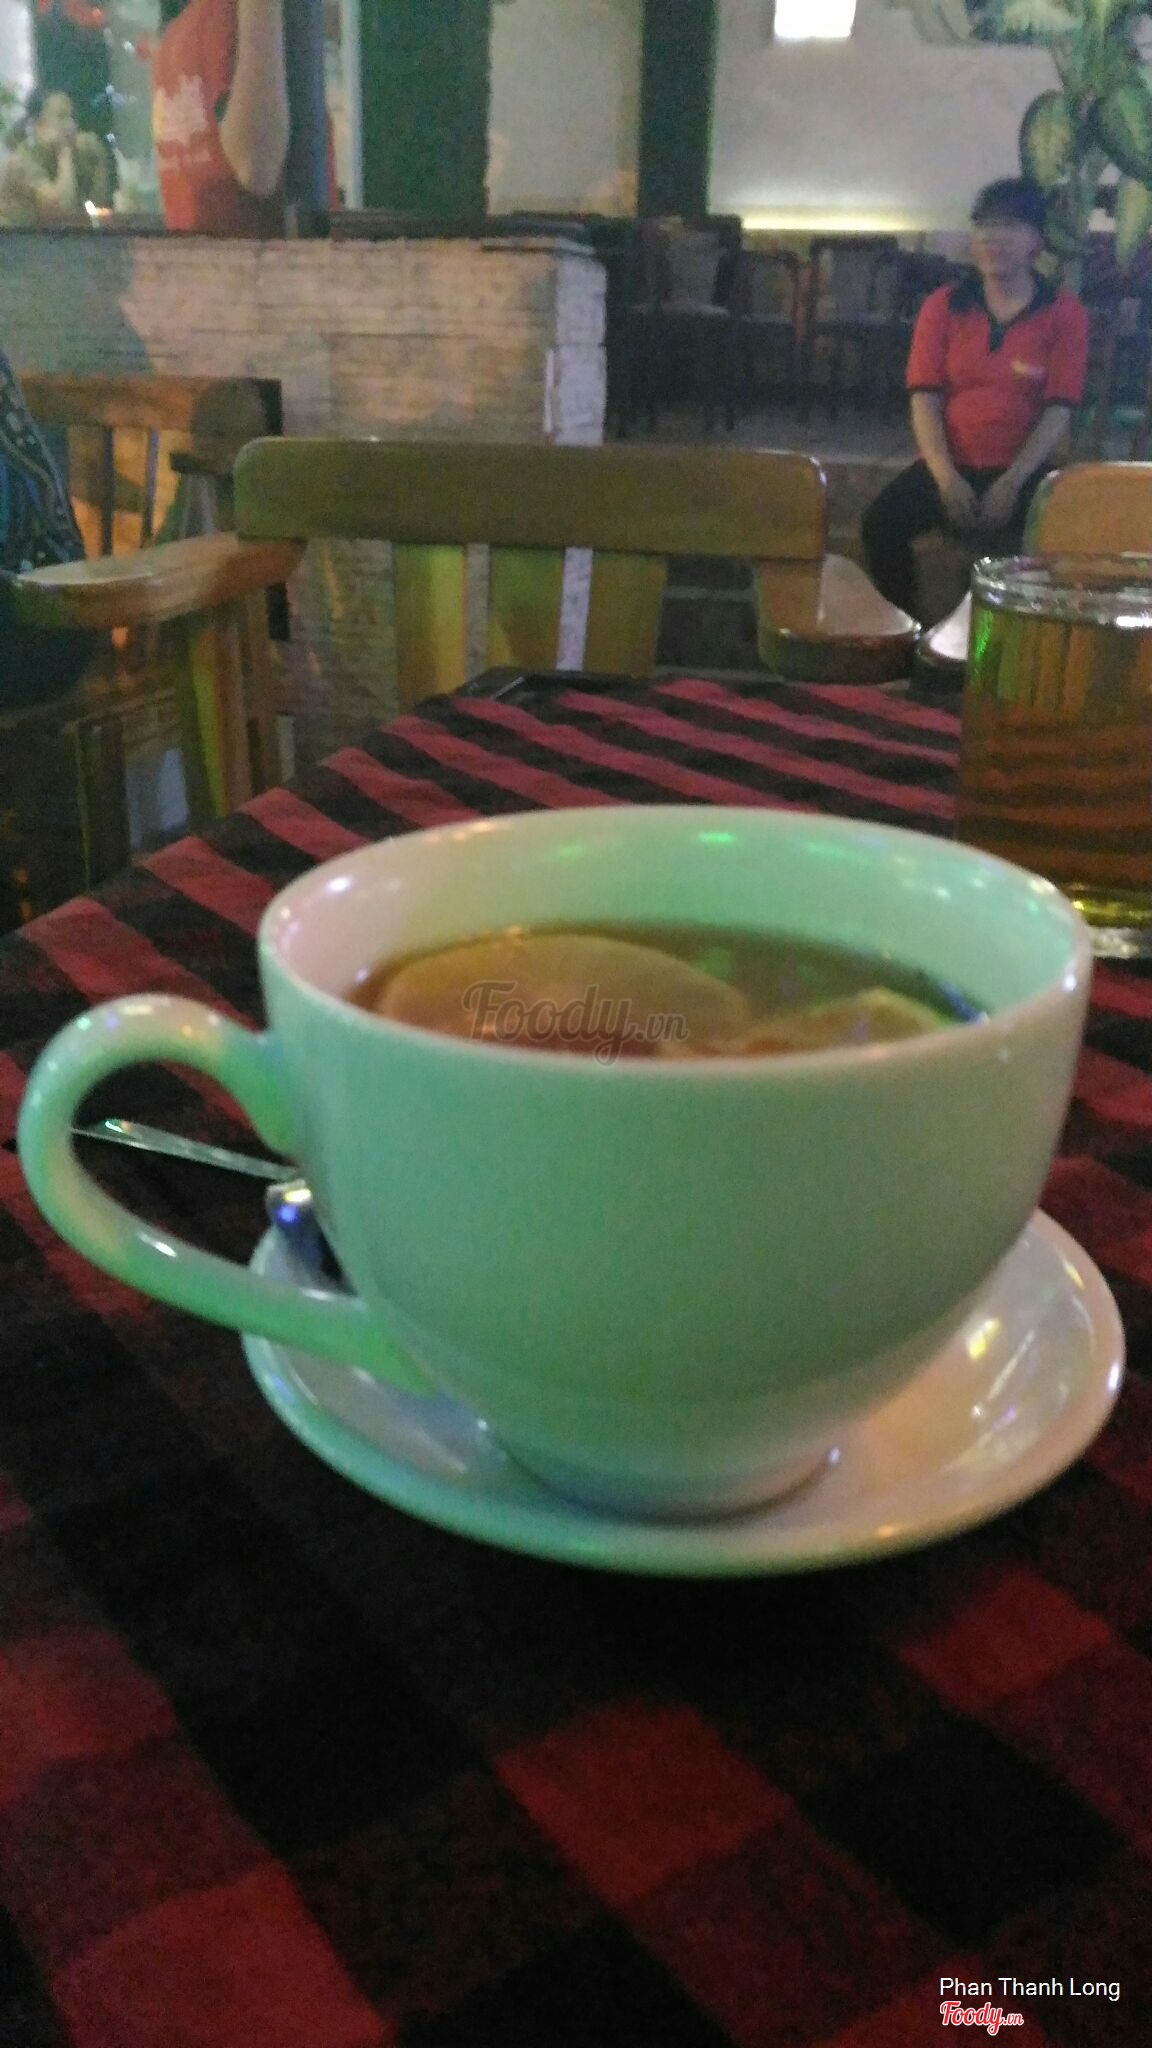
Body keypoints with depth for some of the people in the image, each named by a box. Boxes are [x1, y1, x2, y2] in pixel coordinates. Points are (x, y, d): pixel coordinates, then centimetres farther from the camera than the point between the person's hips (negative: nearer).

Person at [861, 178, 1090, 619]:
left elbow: (1058, 410, -6)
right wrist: (946, 477, -17)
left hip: (1024, 469, -1)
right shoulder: (943, 306, 6)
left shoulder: (1064, 313, 1)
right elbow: (925, 398, -2)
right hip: (951, 463, 2)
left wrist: (1011, 482, -20)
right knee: (881, 523, -25)